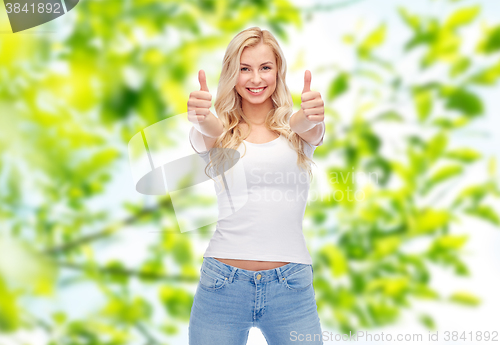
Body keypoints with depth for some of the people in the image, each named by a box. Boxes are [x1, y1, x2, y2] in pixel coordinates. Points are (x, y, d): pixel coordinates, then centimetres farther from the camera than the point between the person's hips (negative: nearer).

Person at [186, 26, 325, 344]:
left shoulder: (296, 127, 5)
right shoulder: (217, 130, 4)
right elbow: (209, 129, -18)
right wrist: (199, 118, -42)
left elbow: (308, 125, -18)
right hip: (222, 283, 0)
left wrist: (313, 115, -41)